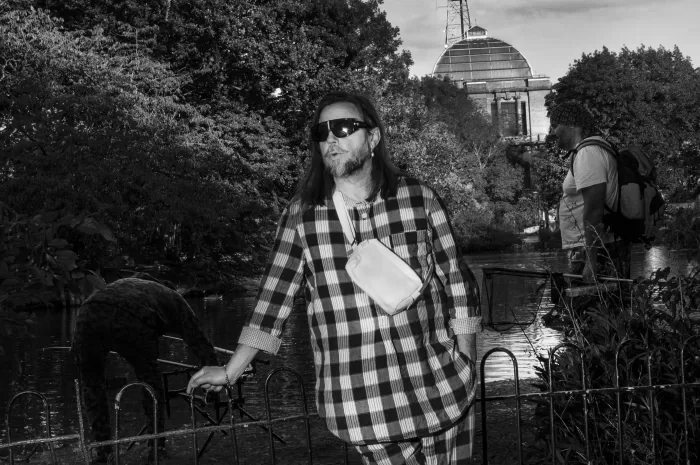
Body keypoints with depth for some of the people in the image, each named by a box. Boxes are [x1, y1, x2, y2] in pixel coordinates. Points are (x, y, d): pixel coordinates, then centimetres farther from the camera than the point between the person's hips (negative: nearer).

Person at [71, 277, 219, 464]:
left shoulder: (126, 284, 45)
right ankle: (157, 446, 26)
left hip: (89, 312, 3)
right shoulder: (175, 301, 33)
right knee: (150, 379, 21)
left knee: (91, 383, 22)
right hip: (132, 321, -3)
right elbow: (200, 343, 28)